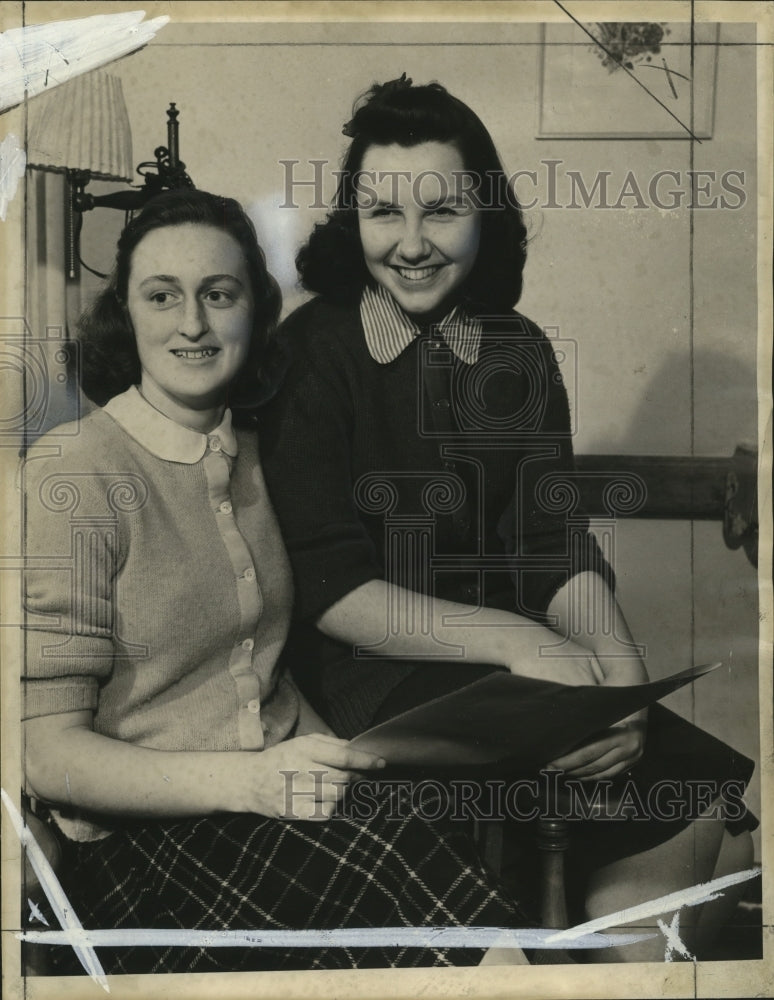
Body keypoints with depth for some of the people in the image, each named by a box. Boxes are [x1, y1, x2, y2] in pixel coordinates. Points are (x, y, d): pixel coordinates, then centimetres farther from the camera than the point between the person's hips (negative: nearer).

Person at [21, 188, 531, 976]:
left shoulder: (253, 458, 10)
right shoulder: (73, 476, -10)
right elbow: (44, 749, -12)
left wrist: (337, 754, 0)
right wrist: (247, 780, -23)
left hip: (274, 796, 6)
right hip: (139, 844, -5)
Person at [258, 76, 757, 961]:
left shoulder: (520, 353, 9)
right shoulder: (311, 352, -7)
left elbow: (560, 546, 3)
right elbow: (326, 587, -13)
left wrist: (623, 670, -16)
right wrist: (513, 638, -23)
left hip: (520, 659, 6)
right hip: (370, 679, -5)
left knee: (733, 817, -11)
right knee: (688, 832, -18)